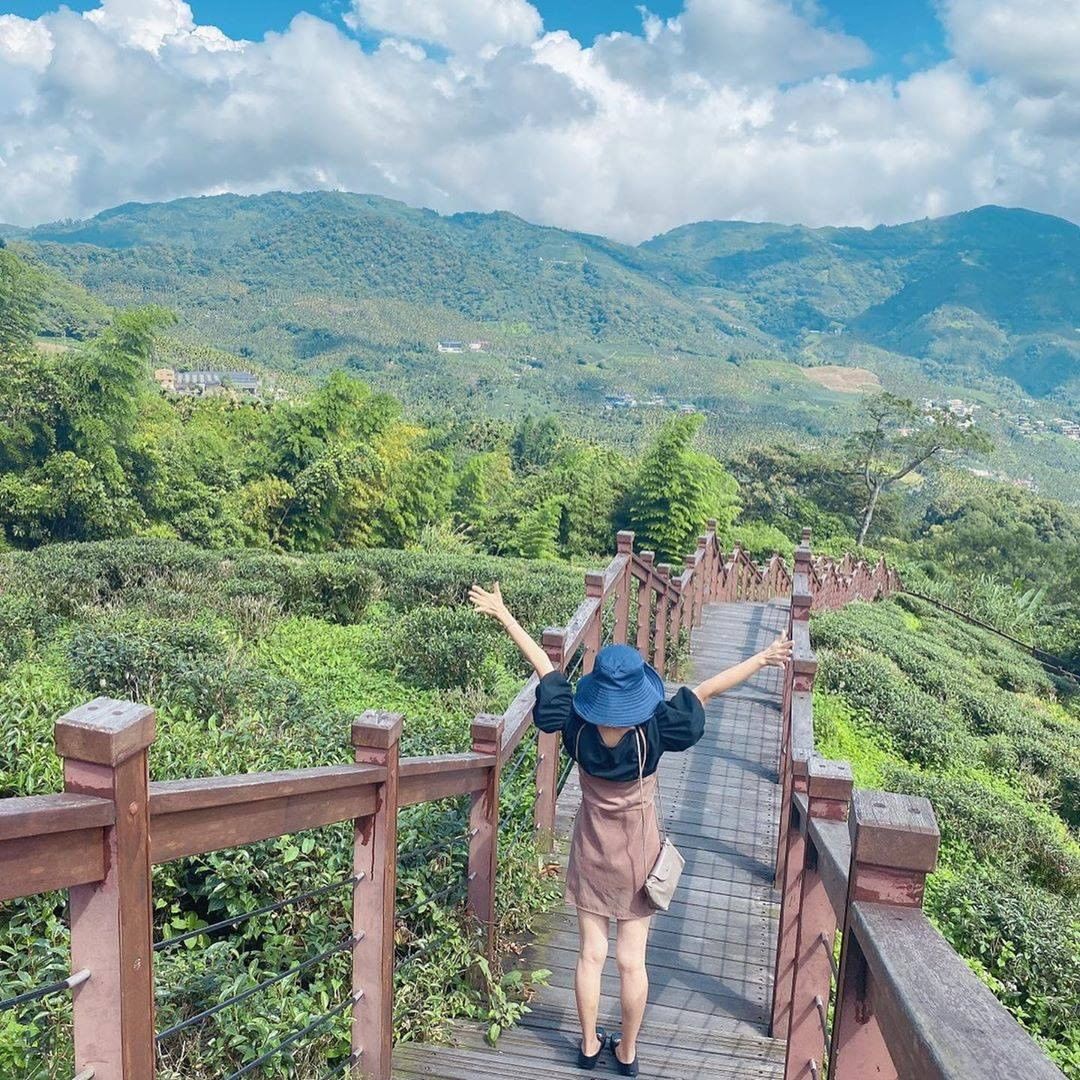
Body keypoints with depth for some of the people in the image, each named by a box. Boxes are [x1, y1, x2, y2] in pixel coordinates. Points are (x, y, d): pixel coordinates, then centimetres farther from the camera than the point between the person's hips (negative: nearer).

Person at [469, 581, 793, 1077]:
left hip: (591, 851, 2)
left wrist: (502, 614, -6)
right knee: (632, 959, 13)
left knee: (591, 954, 15)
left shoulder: (576, 727, -22)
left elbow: (544, 666, -15)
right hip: (637, 854, -2)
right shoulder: (651, 733, -28)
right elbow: (706, 690, -25)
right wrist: (761, 659, -21)